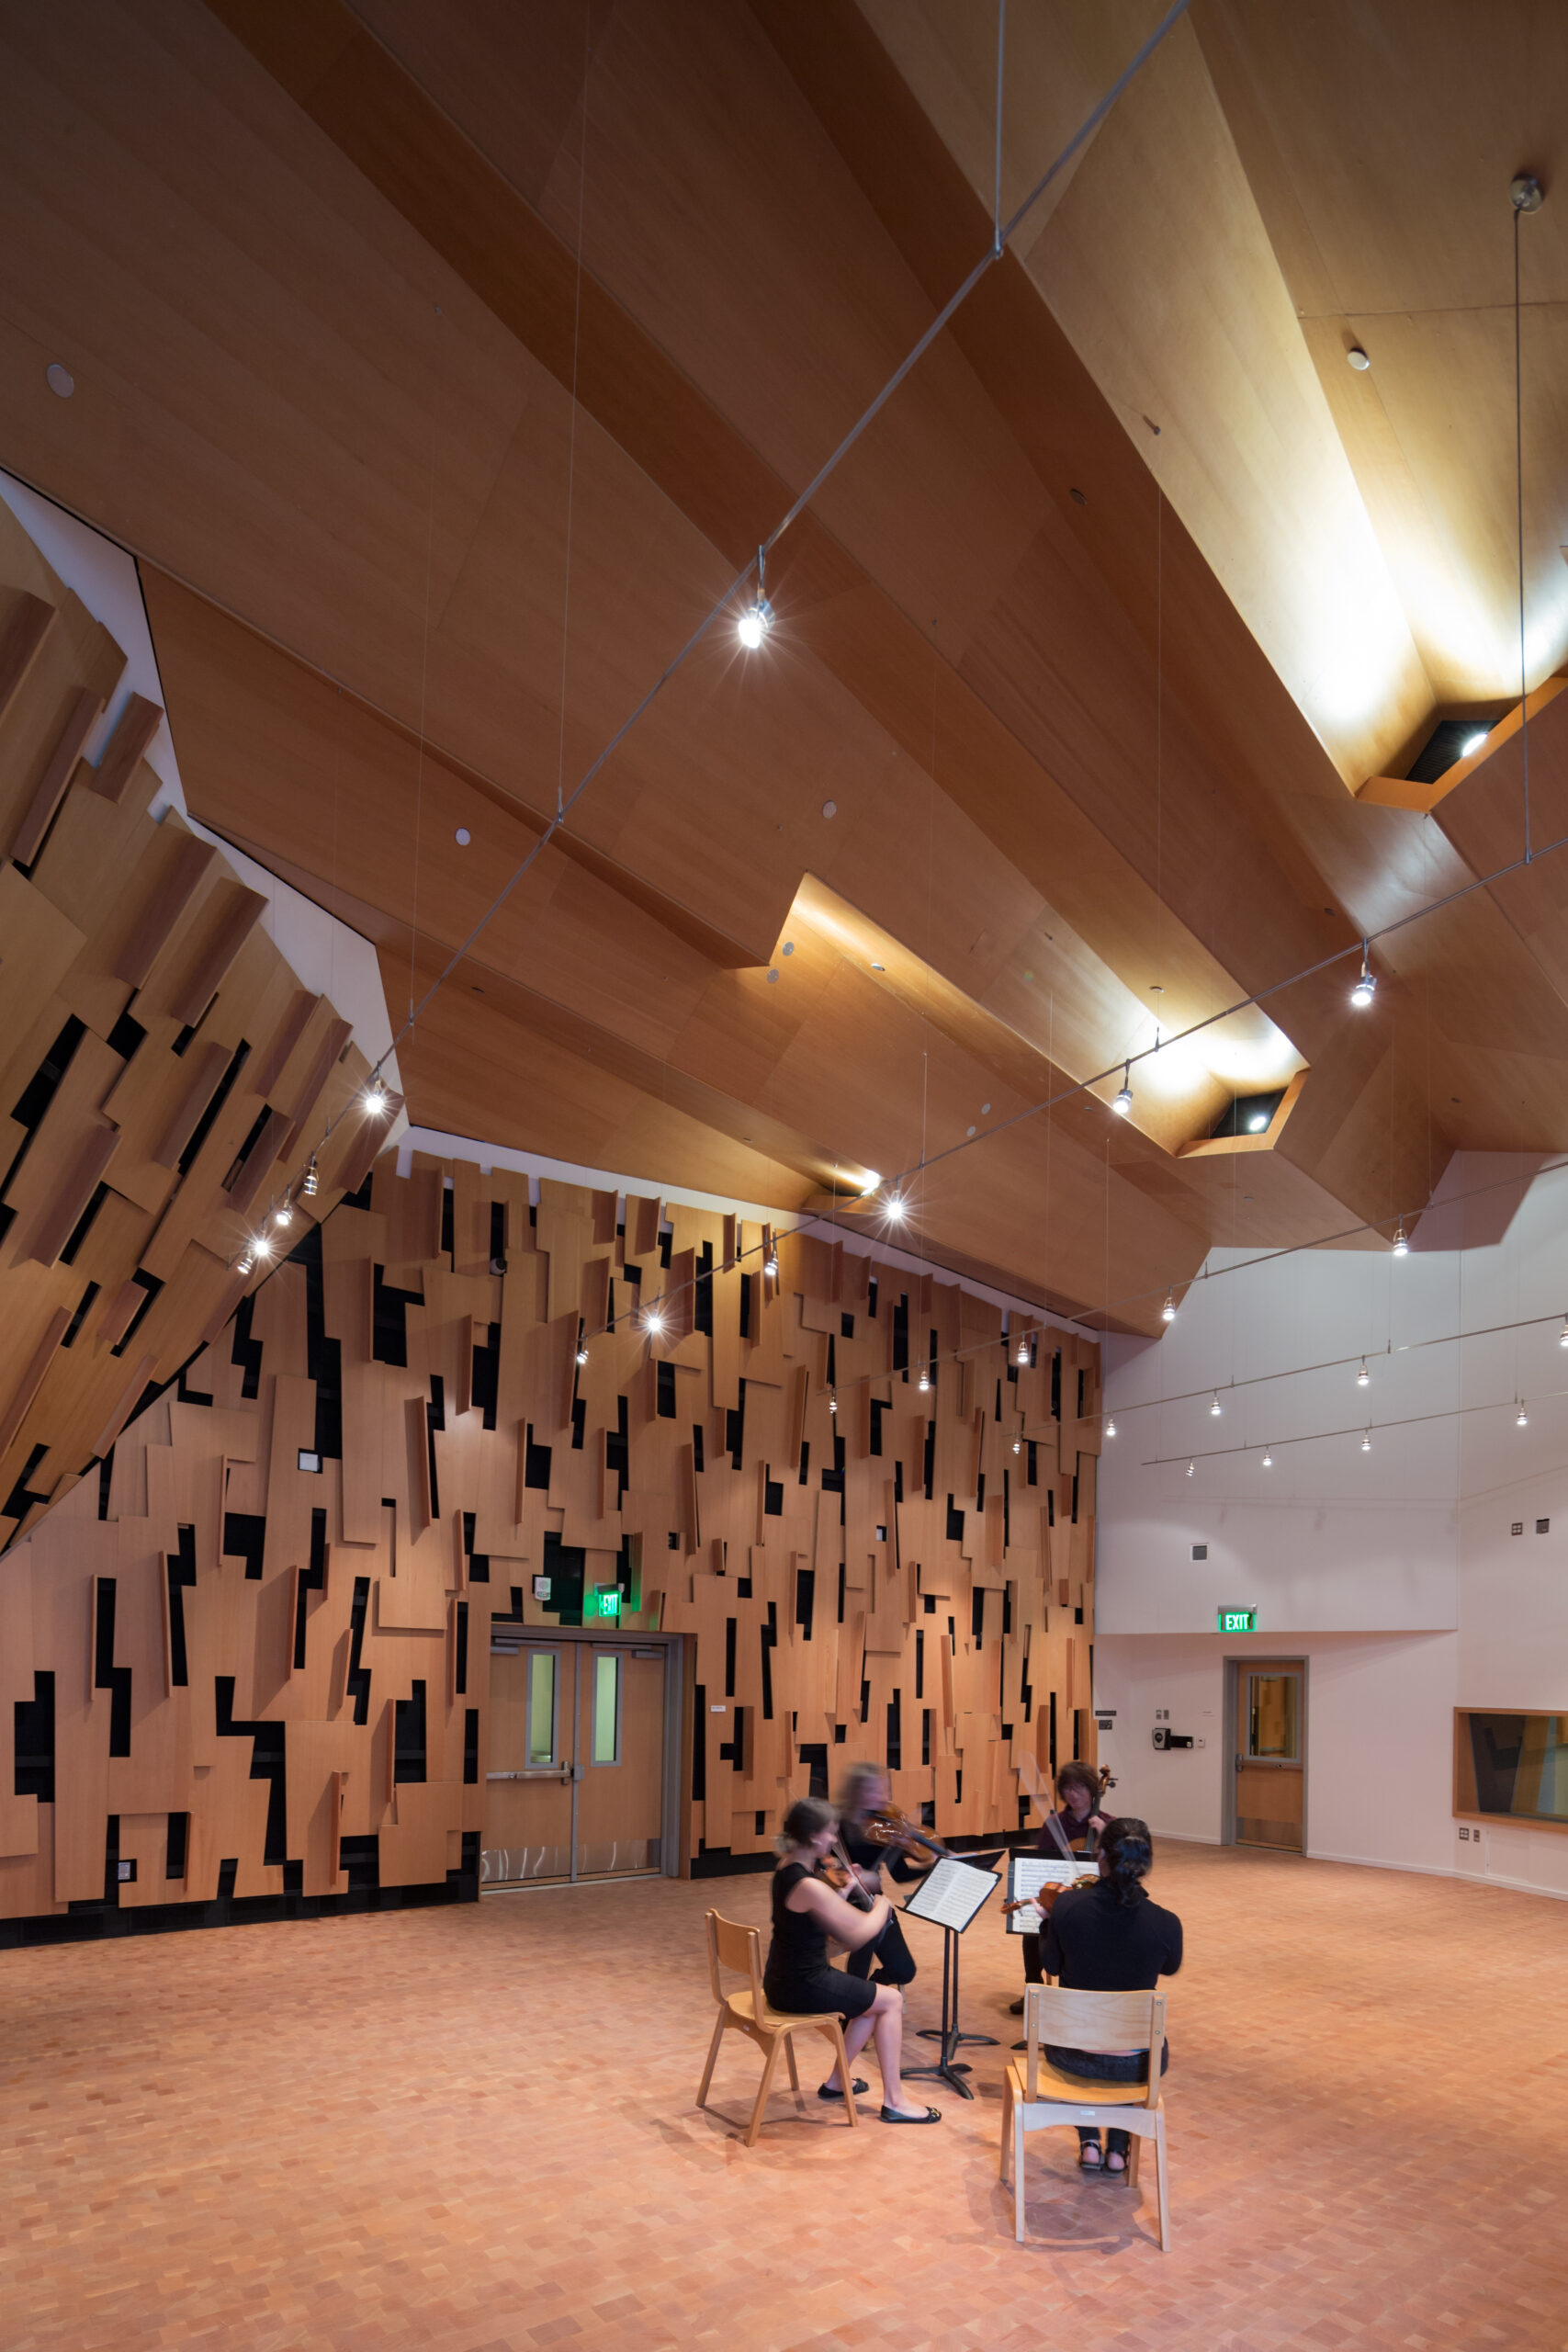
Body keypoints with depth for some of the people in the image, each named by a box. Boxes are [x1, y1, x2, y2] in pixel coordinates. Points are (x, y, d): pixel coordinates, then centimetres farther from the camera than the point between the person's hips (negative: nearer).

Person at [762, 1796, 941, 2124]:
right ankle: (894, 2102, 9)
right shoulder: (809, 1886, -27)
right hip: (802, 1989, -9)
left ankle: (836, 2082, 31)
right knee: (891, 2000, 5)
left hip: (782, 1981, 9)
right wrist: (881, 1904, -1)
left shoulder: (787, 1868, 3)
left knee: (874, 2001, 22)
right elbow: (861, 1931, -19)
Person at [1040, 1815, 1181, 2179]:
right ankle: (1118, 2150, 31)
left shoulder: (1068, 1905, -18)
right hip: (1135, 2064, 0)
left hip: (1069, 2054, 1)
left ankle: (1089, 2144, 31)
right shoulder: (1166, 1924, -19)